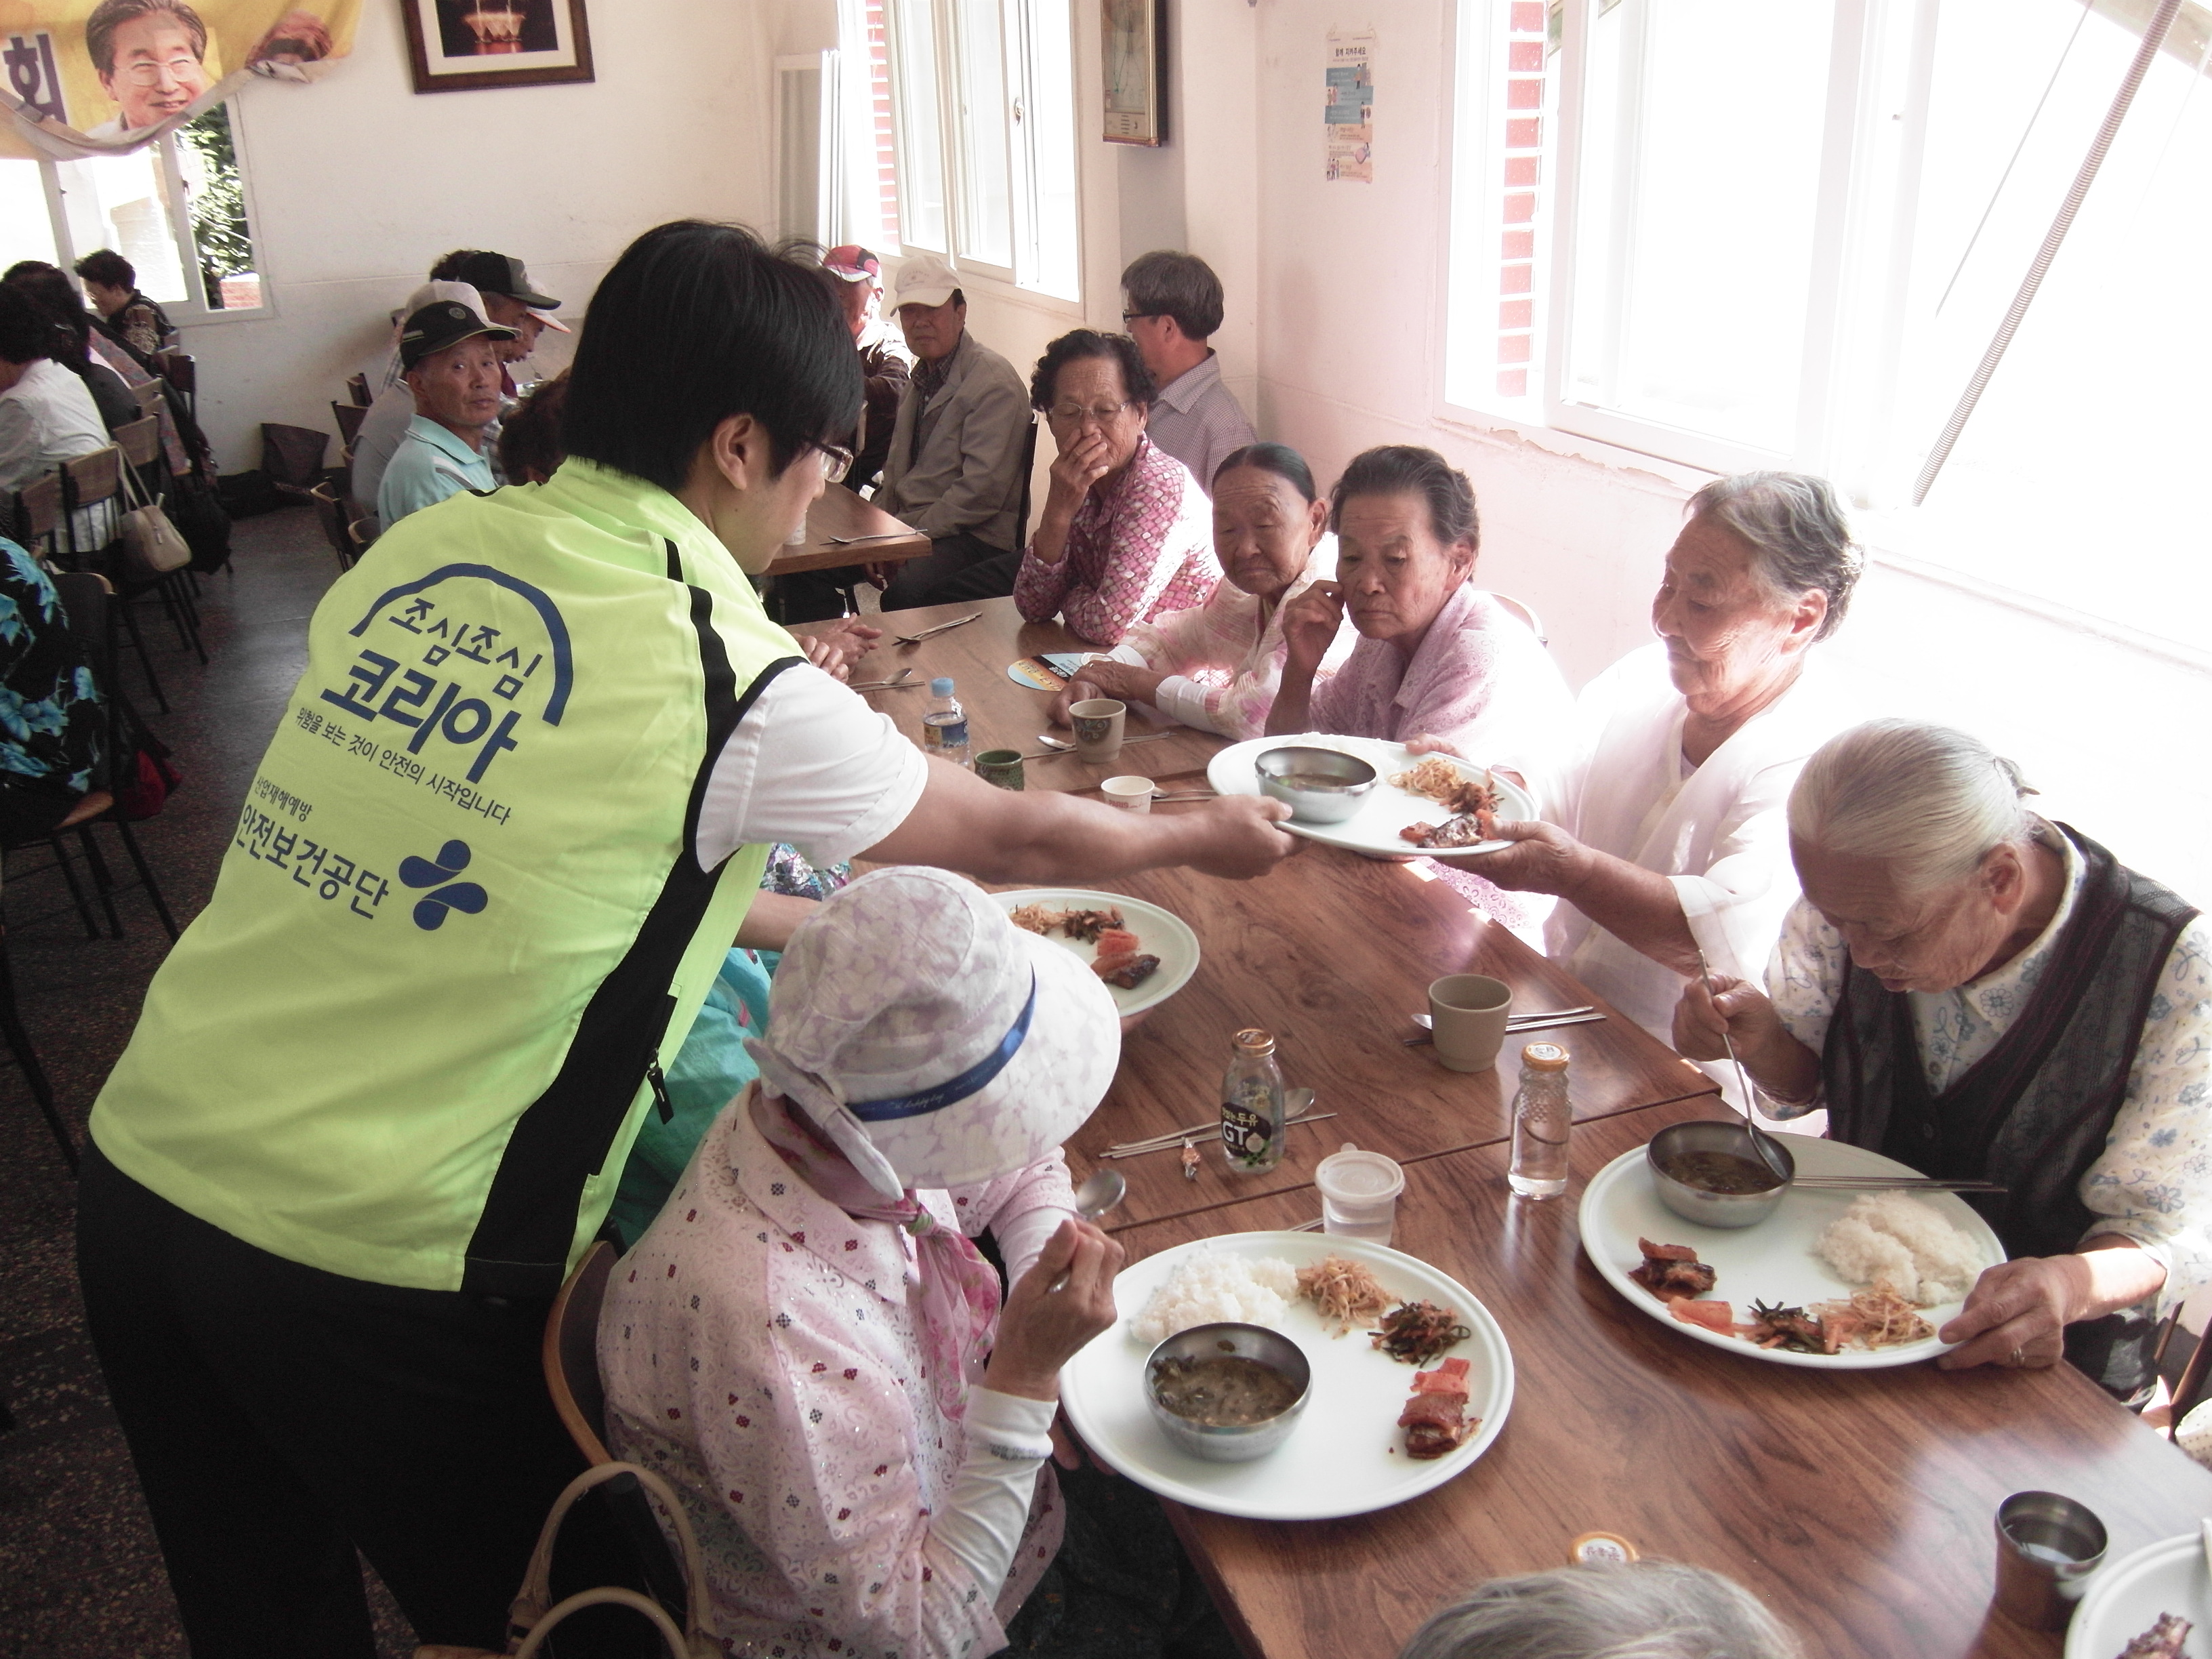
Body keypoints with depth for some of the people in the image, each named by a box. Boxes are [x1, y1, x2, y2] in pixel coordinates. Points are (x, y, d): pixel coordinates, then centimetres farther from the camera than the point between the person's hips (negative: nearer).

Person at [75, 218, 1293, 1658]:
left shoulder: (417, 552, 3)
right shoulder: (730, 685, -15)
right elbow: (1011, 840, 0)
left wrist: (785, 920, 24)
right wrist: (1203, 835, 18)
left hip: (142, 1173, 7)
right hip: (369, 1265, -6)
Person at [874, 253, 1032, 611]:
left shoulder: (994, 382, -13)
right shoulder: (921, 378, 18)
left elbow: (982, 491, -20)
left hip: (975, 537, -9)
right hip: (908, 522, 9)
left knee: (904, 589, -36)